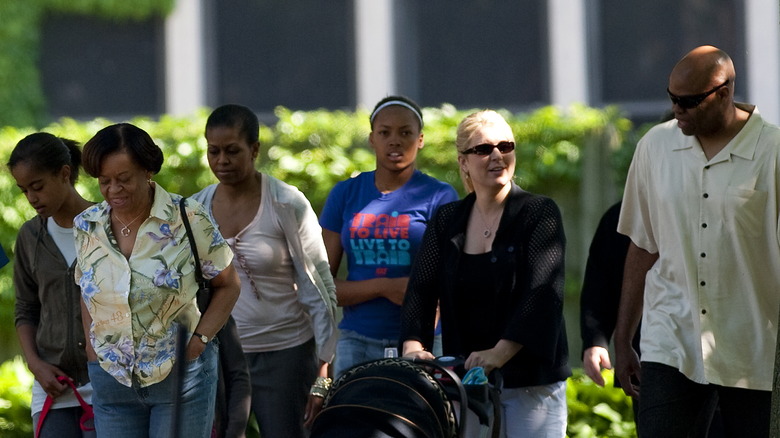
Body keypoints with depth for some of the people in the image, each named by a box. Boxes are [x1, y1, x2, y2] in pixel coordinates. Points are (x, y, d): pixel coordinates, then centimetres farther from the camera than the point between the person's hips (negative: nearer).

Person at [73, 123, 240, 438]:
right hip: (112, 384, 4)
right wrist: (93, 352, 6)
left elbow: (227, 285, 1)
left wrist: (199, 339, -10)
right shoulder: (86, 226, 2)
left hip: (180, 376, -3)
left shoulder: (188, 220, -9)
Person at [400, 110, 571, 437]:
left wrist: (499, 353, -25)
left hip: (532, 382, -3)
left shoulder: (540, 213, -1)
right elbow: (420, 290, 3)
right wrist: (413, 346, -16)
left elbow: (543, 293, -13)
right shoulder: (446, 222, 11)